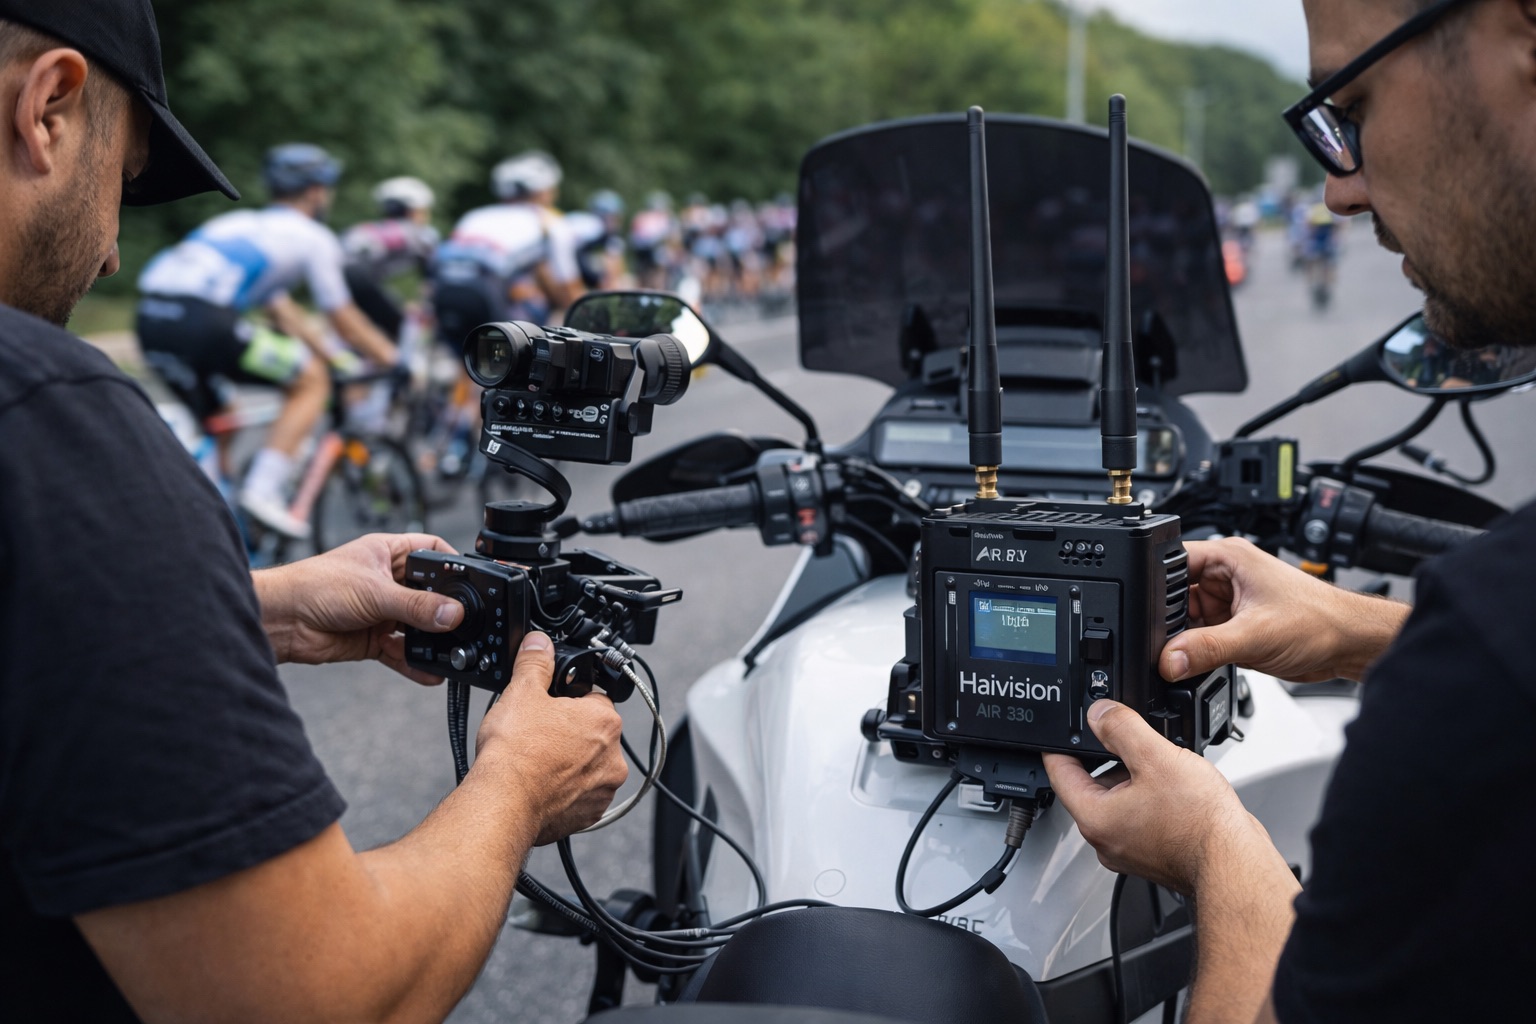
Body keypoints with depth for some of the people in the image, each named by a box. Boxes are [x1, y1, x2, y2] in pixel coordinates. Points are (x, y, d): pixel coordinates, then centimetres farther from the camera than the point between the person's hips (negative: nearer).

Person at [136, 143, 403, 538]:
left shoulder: (242, 223, 34)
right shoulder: (312, 236, 13)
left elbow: (284, 314, 37)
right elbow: (345, 322, 17)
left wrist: (336, 358, 42)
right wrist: (394, 359, 31)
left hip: (151, 317, 8)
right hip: (202, 320, -8)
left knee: (214, 414, 28)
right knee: (312, 380, 8)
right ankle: (264, 490, -3)